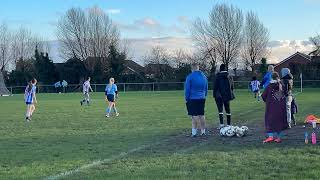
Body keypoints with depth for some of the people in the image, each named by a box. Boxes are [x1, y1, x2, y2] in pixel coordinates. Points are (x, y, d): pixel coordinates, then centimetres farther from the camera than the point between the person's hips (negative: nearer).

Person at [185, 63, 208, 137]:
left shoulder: (190, 76, -8)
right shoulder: (204, 76, 10)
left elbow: (187, 89, -6)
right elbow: (206, 88, 18)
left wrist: (186, 98, 2)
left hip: (192, 99, -5)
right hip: (202, 99, 5)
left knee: (194, 116, -4)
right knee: (202, 115, 11)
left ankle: (194, 132, -4)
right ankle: (203, 132, 14)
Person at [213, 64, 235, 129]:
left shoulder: (218, 76, -9)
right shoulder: (229, 76, 4)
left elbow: (215, 86, -8)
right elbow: (232, 86, 12)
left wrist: (214, 94, 0)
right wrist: (230, 94, 22)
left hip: (219, 95, -4)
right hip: (227, 95, 4)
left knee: (220, 109, -4)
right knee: (228, 109, 12)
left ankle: (221, 124, -13)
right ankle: (229, 124, 16)